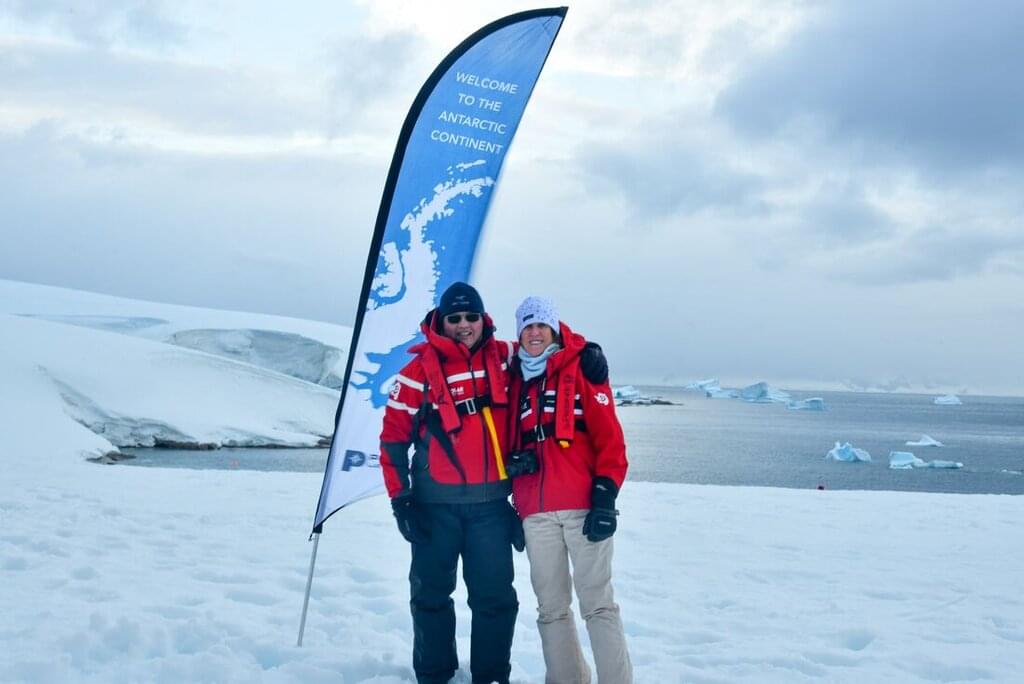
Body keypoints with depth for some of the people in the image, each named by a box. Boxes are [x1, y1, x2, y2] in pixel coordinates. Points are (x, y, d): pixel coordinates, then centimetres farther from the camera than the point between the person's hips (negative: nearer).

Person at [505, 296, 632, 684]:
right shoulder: (516, 380, 17)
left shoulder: (581, 369, 4)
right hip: (535, 513, 4)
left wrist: (606, 496, -10)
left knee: (597, 603, -5)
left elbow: (608, 436, -3)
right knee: (552, 607, 8)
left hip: (584, 505, -4)